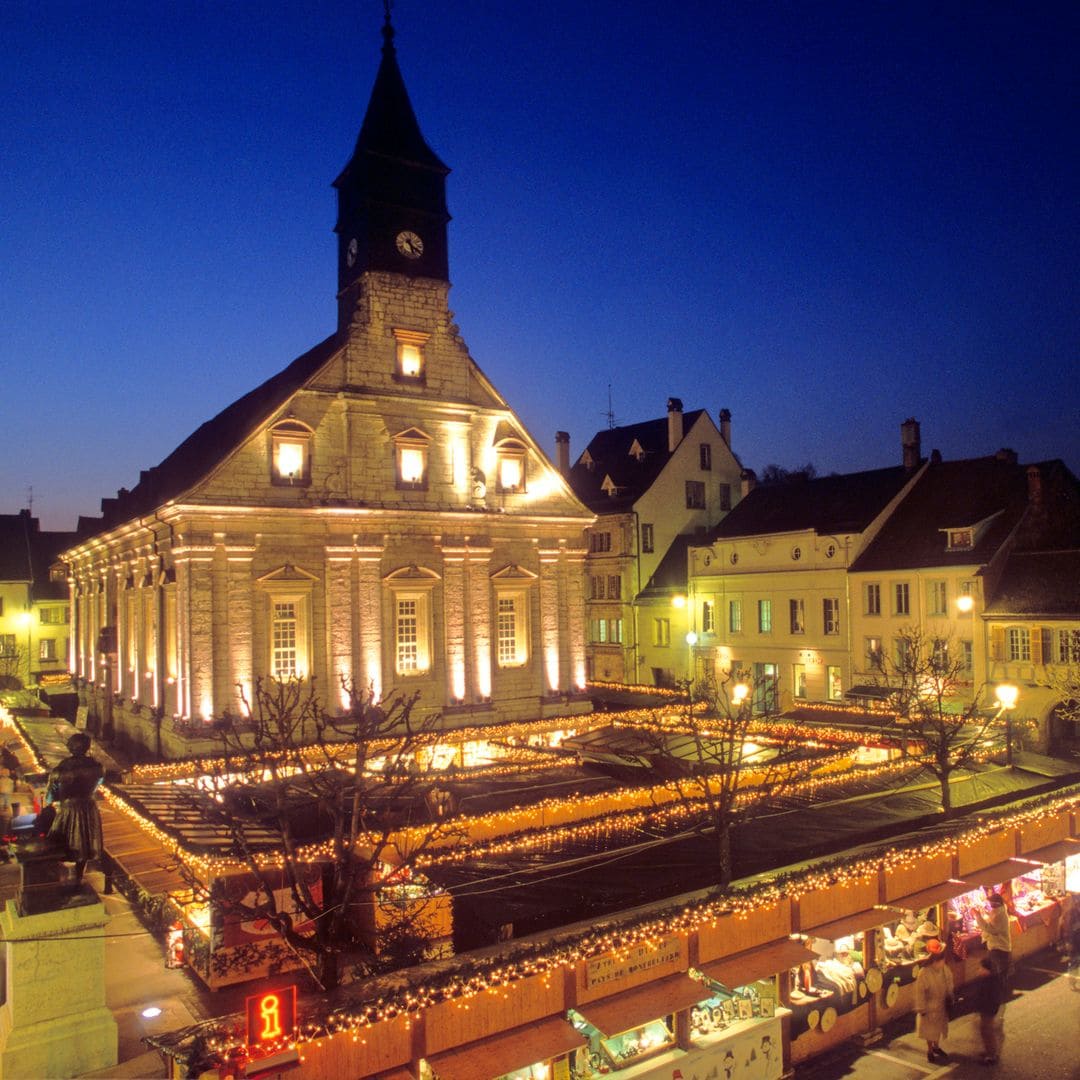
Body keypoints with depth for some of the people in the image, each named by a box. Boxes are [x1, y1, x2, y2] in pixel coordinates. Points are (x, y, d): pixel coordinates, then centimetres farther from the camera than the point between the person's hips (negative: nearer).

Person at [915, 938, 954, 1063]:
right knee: (930, 1030, 10)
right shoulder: (924, 973, -28)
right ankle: (930, 1052, 28)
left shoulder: (945, 969, -10)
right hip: (930, 1007, -6)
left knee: (939, 1028, 23)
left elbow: (950, 986, 4)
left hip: (942, 1005, 6)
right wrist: (922, 1009, -17)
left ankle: (936, 1047, 44)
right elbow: (920, 992, -21)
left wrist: (950, 1001, 10)